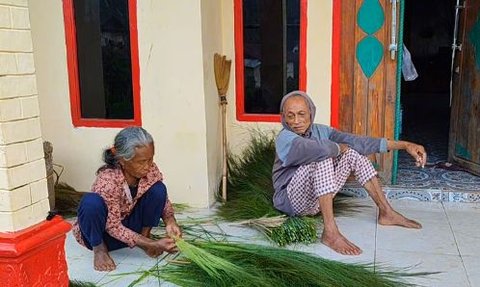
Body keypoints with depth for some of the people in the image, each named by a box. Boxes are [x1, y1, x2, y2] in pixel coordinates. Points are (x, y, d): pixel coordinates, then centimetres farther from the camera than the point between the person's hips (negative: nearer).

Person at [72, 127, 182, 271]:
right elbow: (114, 228, -28)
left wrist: (170, 221, -22)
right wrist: (152, 244, -33)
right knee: (91, 202, -37)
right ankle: (99, 247, -11)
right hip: (105, 232, -4)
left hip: (129, 225, 4)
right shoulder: (107, 181, -33)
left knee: (158, 189, -20)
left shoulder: (150, 170, -18)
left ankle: (145, 234, 0)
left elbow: (163, 198, -1)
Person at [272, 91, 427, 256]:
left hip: (318, 200, 8)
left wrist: (404, 145, -11)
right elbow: (320, 150, -40)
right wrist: (338, 148, -17)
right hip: (291, 200, -7)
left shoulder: (320, 130, 1)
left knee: (353, 154, 2)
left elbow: (355, 141, -6)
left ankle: (386, 212, 8)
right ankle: (330, 232, -34)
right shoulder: (285, 138, -21)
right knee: (323, 158, -30)